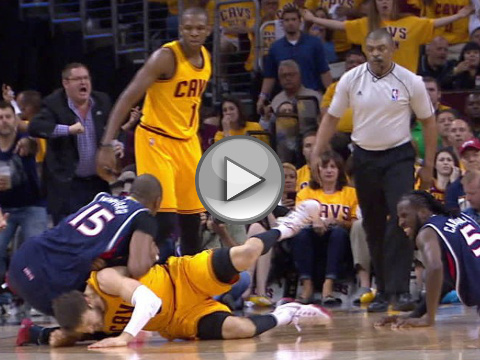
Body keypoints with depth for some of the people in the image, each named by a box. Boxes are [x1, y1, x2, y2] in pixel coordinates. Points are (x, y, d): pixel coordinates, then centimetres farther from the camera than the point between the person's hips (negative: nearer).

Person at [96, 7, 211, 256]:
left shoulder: (205, 57, 4)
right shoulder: (166, 57, -20)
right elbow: (127, 99, -24)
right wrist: (107, 146, -31)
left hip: (187, 142, 7)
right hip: (156, 140, -7)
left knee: (192, 219, 12)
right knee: (164, 221, -16)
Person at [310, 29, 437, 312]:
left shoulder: (410, 82, -6)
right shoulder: (351, 80, -2)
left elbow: (428, 121, 3)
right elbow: (332, 118, 7)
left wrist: (428, 165, 0)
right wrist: (317, 155, 0)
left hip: (399, 156, -3)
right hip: (364, 158, 3)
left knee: (401, 220, -17)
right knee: (373, 227, 7)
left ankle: (400, 289, -19)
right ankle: (383, 289, 15)